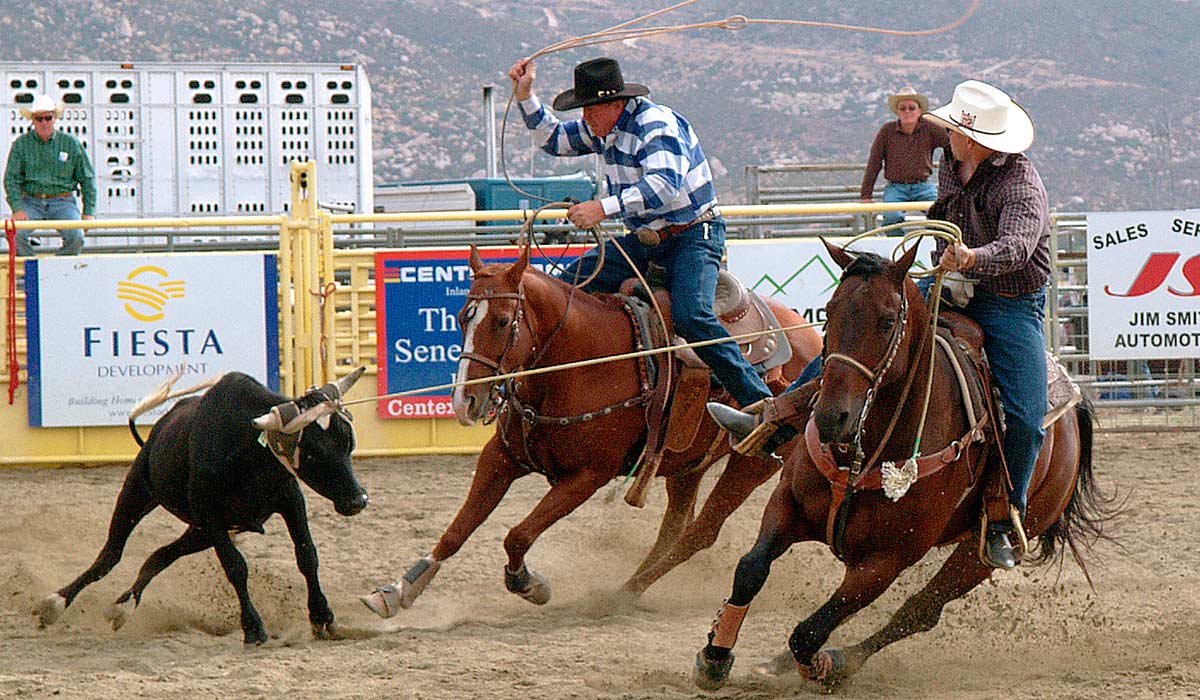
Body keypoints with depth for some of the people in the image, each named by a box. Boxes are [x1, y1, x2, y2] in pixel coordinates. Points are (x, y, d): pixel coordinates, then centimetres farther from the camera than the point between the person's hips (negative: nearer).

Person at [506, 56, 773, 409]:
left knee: (689, 315, -30)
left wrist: (603, 208, -42)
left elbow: (666, 185, -36)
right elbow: (554, 139, 26)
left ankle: (759, 400, -28)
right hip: (645, 240, 9)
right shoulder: (603, 128, 8)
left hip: (694, 235, -9)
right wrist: (525, 95, 12)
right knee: (568, 283, -3)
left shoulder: (656, 124, -20)